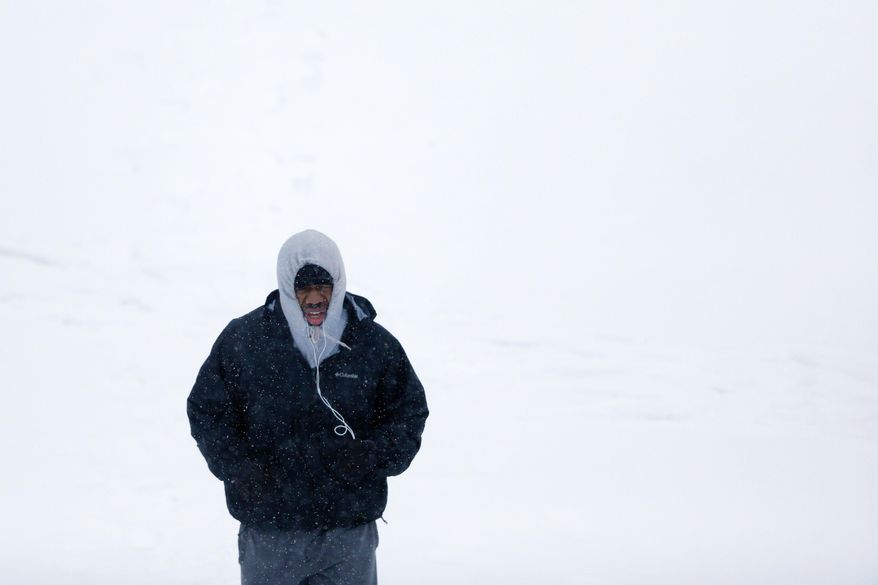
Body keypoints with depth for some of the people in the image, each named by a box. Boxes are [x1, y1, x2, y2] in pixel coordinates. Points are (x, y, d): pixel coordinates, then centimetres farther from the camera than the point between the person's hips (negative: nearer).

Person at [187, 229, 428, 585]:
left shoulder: (375, 344, -1)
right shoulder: (242, 340, -5)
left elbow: (409, 412, 9)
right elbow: (206, 410, 5)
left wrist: (376, 454, -12)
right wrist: (235, 467, -12)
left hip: (350, 533, 1)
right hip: (269, 531, -1)